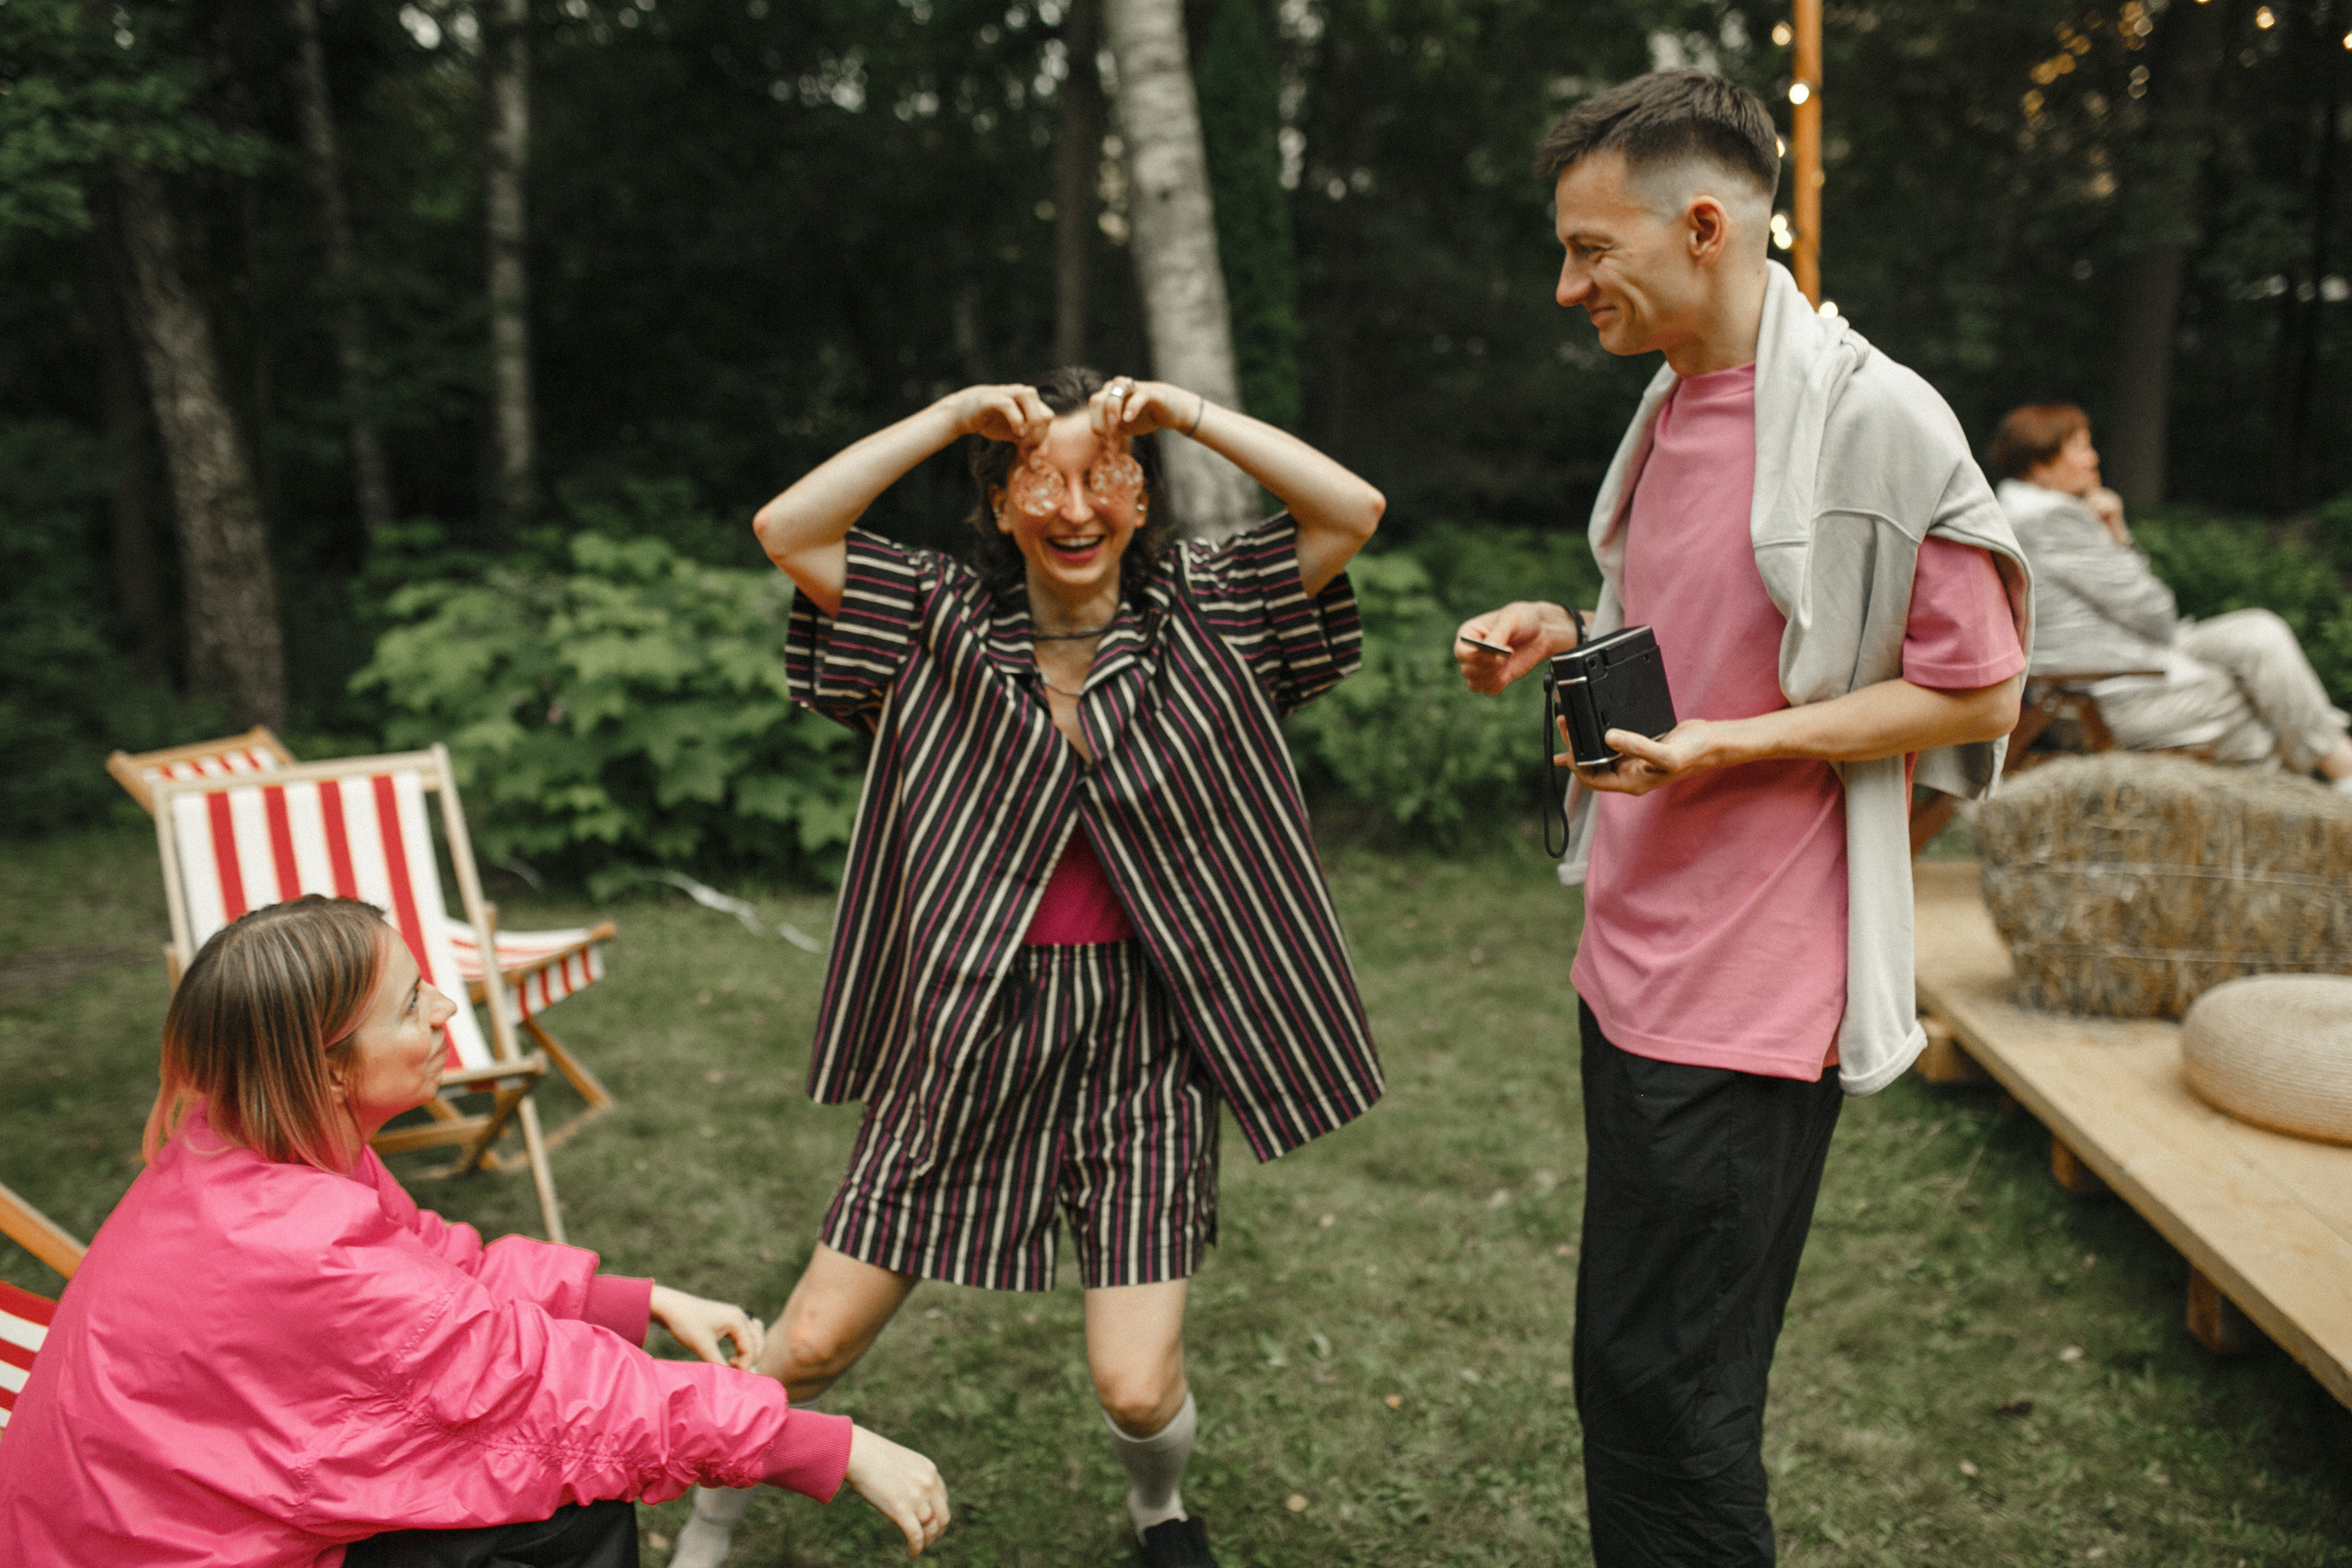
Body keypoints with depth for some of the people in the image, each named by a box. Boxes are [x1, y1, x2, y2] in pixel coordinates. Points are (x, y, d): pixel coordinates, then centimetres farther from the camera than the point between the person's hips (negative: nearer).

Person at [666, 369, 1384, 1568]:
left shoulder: (1203, 614, -1)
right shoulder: (944, 624, -1)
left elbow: (1352, 511, -11)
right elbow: (786, 530, -11)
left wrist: (1183, 411, -13)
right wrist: (953, 415, -13)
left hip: (1139, 1039, 0)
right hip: (968, 1031, 1)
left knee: (1137, 1388, -1)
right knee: (813, 1344, 6)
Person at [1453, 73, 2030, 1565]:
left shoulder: (1874, 418, -14)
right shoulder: (1672, 405, 12)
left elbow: (1974, 690, -11)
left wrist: (1728, 746, -21)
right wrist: (1565, 637, 5)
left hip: (1745, 993, -8)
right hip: (1634, 964, 9)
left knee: (1664, 1394, -1)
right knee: (1629, 1371, 19)